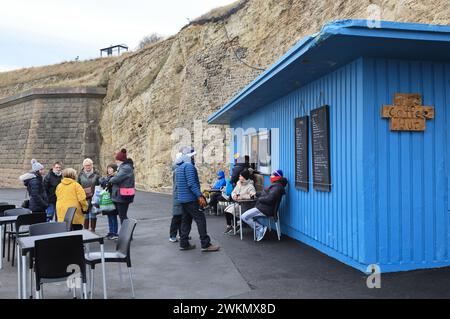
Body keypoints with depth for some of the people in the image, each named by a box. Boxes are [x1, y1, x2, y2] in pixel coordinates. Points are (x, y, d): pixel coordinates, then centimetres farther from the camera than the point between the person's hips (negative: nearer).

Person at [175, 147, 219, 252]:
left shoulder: (179, 167, 16)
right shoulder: (189, 166, -14)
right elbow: (191, 183, -23)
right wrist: (200, 196, -24)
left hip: (182, 199, 10)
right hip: (190, 199, -10)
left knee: (186, 220, 13)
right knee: (201, 219, -8)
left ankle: (184, 244, 15)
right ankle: (205, 245, -8)